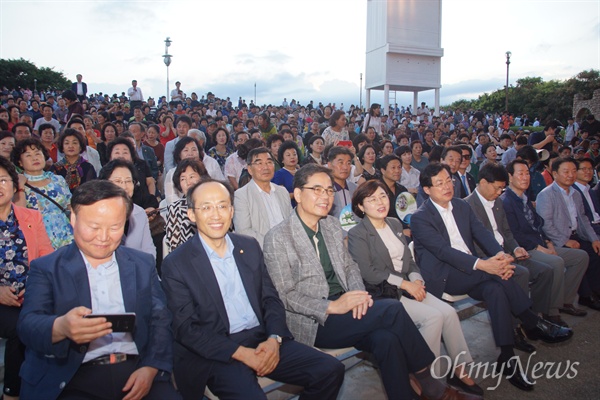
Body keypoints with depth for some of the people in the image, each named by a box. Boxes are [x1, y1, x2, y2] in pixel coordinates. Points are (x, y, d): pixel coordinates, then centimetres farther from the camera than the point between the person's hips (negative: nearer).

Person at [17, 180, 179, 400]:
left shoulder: (142, 264, 12)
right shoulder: (46, 268, 6)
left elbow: (160, 320, 7)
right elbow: (28, 325, -7)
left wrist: (151, 368, -10)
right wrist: (60, 327, -30)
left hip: (135, 372, 1)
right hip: (74, 379, -1)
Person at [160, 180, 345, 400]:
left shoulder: (250, 246, 9)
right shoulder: (176, 263, -4)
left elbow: (271, 298, 9)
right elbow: (186, 329, -8)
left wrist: (274, 339, -10)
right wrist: (241, 353, -16)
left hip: (263, 341, 5)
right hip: (217, 353, -4)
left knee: (331, 370, -9)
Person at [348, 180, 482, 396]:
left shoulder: (395, 224, 15)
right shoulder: (357, 234, -8)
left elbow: (408, 259, 15)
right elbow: (367, 272, -16)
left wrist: (416, 280, -6)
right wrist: (405, 283, -18)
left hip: (408, 287, 7)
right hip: (383, 294, -6)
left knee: (449, 312, -14)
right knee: (433, 317, -23)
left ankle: (459, 370, 1)